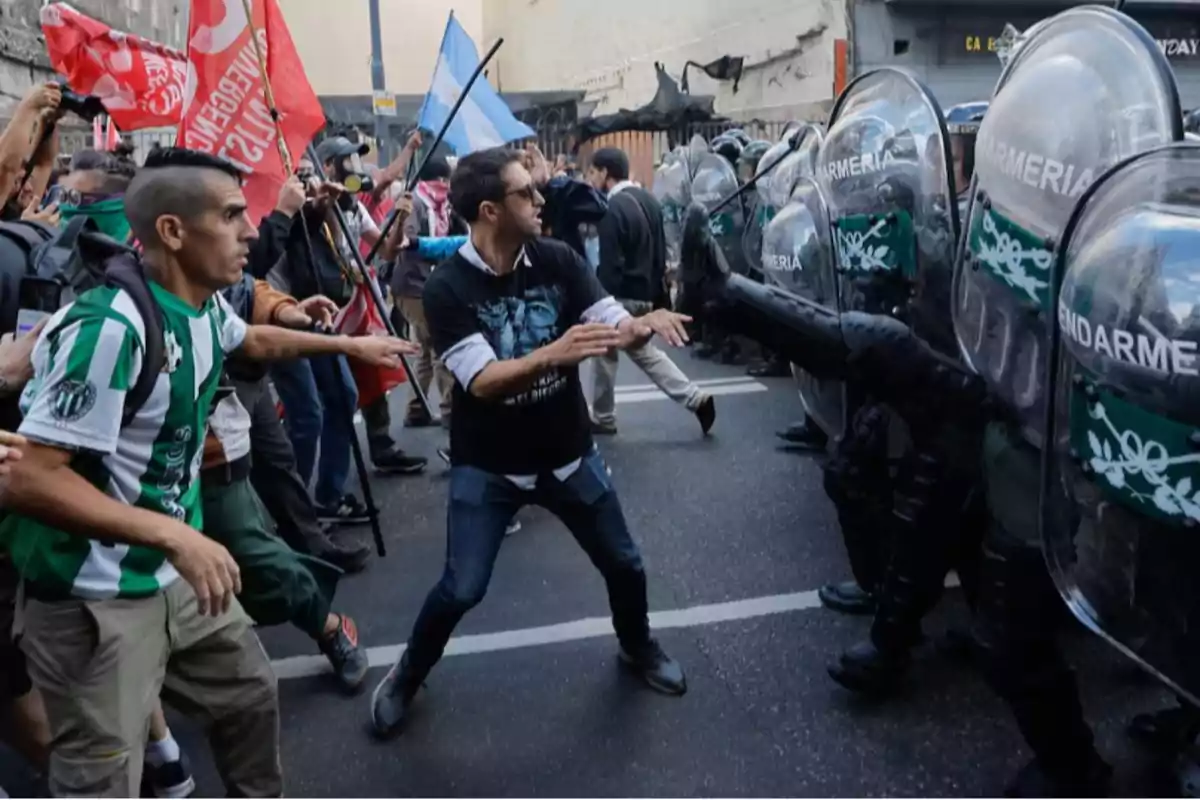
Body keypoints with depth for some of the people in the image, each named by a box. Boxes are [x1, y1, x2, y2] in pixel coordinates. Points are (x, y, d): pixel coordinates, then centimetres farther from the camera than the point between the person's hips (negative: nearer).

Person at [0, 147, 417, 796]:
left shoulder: (205, 308, 0)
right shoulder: (111, 327, -27)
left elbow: (255, 339, 26)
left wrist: (351, 344, 30)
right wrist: (171, 533, -33)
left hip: (173, 575, 9)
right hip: (93, 599, -9)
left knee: (251, 694, 23)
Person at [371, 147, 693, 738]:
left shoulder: (558, 260, -8)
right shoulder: (446, 288, -18)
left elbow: (616, 327, -14)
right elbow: (482, 381, -29)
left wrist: (646, 323, -38)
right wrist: (551, 354, -46)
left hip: (570, 454, 4)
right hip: (487, 467, -3)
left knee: (623, 564, 14)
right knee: (461, 589, -4)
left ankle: (638, 647, 45)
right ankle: (405, 677, 25)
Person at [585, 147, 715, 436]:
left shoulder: (613, 209, -20)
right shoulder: (648, 200, 8)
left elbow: (609, 264, -21)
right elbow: (661, 251, 13)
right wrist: (658, 291, 18)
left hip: (623, 294, -8)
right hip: (647, 292, 8)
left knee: (605, 352, 10)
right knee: (642, 350, 20)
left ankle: (603, 418, 23)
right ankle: (696, 398, 12)